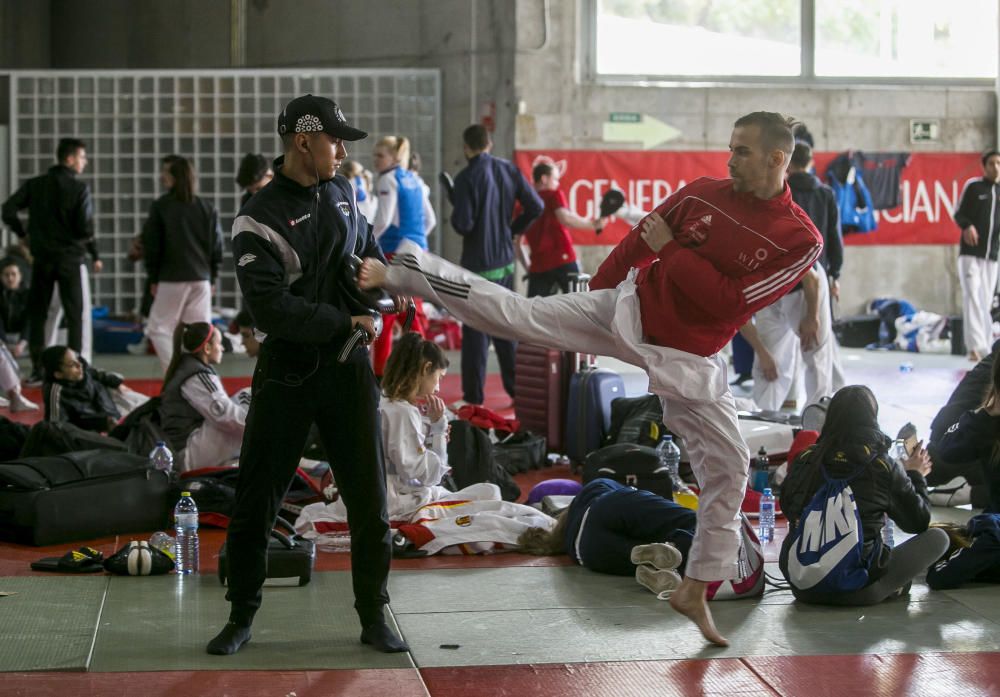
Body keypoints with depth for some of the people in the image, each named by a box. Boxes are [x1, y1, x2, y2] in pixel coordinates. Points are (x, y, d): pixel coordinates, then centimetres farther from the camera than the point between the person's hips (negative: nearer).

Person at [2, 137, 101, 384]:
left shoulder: (34, 185, 3)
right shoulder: (79, 188, -9)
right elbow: (85, 227, -15)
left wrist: (23, 235, 8)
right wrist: (95, 255, 1)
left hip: (42, 259, 4)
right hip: (70, 259, -4)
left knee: (37, 314, 12)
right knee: (76, 316, 4)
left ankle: (37, 370, 11)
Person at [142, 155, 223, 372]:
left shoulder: (160, 206, -7)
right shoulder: (207, 208, 3)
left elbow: (151, 245, -3)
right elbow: (217, 246, 6)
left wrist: (153, 278, 7)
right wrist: (211, 278, 14)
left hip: (172, 279, -4)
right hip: (201, 278, 4)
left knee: (158, 328, 5)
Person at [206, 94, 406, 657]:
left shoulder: (341, 191, 8)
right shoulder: (259, 220, -12)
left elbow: (368, 247, 27)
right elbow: (271, 310, -21)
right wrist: (346, 322, -17)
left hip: (349, 366, 5)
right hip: (287, 370, -4)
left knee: (370, 498, 3)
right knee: (257, 499, 2)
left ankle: (374, 616, 15)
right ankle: (242, 617, 17)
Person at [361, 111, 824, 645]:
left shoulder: (800, 240, -14)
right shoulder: (701, 195, -7)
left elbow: (731, 303, -22)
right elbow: (636, 242, 6)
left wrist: (671, 251, -19)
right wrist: (592, 302, 12)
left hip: (686, 361, 0)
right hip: (629, 312, 0)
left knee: (727, 469, 1)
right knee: (514, 313, -11)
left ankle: (694, 592, 15)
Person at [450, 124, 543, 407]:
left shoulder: (466, 178, -16)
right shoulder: (509, 170, 2)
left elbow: (463, 224, -20)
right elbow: (535, 207, 0)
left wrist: (455, 208, 1)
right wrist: (511, 229, 11)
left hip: (478, 264, -6)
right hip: (506, 261, 6)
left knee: (475, 331, 1)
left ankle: (473, 395, 4)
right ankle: (516, 388, 20)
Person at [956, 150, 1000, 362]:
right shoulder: (973, 186, 1)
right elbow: (959, 213, 3)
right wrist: (967, 226, -17)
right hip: (969, 253, -4)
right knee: (972, 298, -14)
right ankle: (976, 347, -21)